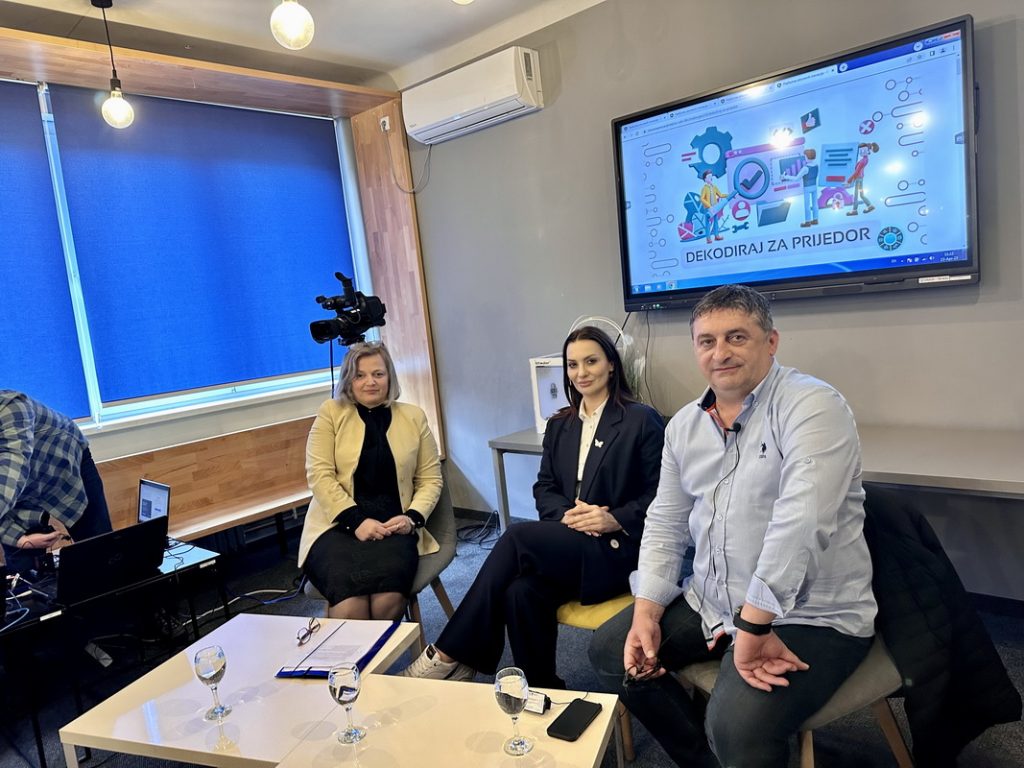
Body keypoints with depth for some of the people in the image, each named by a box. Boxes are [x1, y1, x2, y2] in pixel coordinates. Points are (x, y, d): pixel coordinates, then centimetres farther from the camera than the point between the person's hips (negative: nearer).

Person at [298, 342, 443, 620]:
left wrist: (413, 517, -7)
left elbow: (430, 478, 12)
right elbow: (319, 475, -2)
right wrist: (357, 521, -14)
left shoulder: (414, 417, 12)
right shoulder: (330, 413, 7)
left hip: (393, 526, 1)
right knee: (348, 590, -33)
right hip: (338, 525, -1)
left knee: (390, 593, -31)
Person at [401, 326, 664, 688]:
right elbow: (544, 488, 14)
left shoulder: (642, 420, 0)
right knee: (521, 592, -28)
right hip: (568, 542, 5)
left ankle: (452, 656, -17)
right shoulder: (559, 425, 16)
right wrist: (566, 514, -8)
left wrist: (615, 519, -18)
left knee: (518, 536, -27)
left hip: (617, 549, -4)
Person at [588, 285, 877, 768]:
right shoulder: (685, 425, 6)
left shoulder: (812, 407, -17)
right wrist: (646, 613, -2)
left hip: (811, 617, -7)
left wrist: (752, 627, -28)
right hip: (709, 604, 7)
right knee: (609, 651, 8)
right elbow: (665, 524, 9)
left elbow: (800, 522, -28)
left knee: (737, 726, -29)